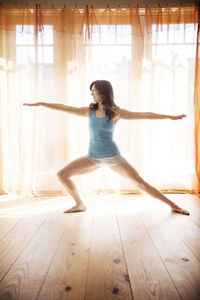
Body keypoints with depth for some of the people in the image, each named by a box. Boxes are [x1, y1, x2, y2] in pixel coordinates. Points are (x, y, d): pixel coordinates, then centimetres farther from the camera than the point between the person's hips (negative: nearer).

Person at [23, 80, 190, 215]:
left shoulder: (116, 112, -7)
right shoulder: (89, 111, 3)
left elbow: (145, 115, -8)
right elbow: (64, 108, 7)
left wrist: (170, 116, -10)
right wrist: (40, 103, 10)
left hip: (113, 156, -4)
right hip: (92, 157, 4)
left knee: (141, 183, -5)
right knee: (62, 175, -2)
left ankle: (173, 205, 12)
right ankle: (80, 204, 16)